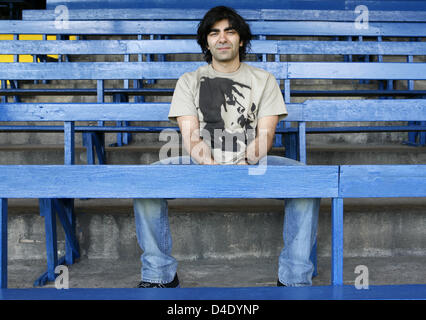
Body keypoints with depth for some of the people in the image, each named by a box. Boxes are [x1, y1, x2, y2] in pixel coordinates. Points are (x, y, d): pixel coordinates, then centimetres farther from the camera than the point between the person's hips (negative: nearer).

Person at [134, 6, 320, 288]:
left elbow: (264, 137, -1)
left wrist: (241, 164, -22)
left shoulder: (263, 80, 11)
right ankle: (160, 273, -12)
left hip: (252, 163, 0)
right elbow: (191, 138, -3)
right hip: (203, 163, 0)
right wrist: (213, 167, -24)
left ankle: (295, 276, -16)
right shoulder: (189, 82, 11)